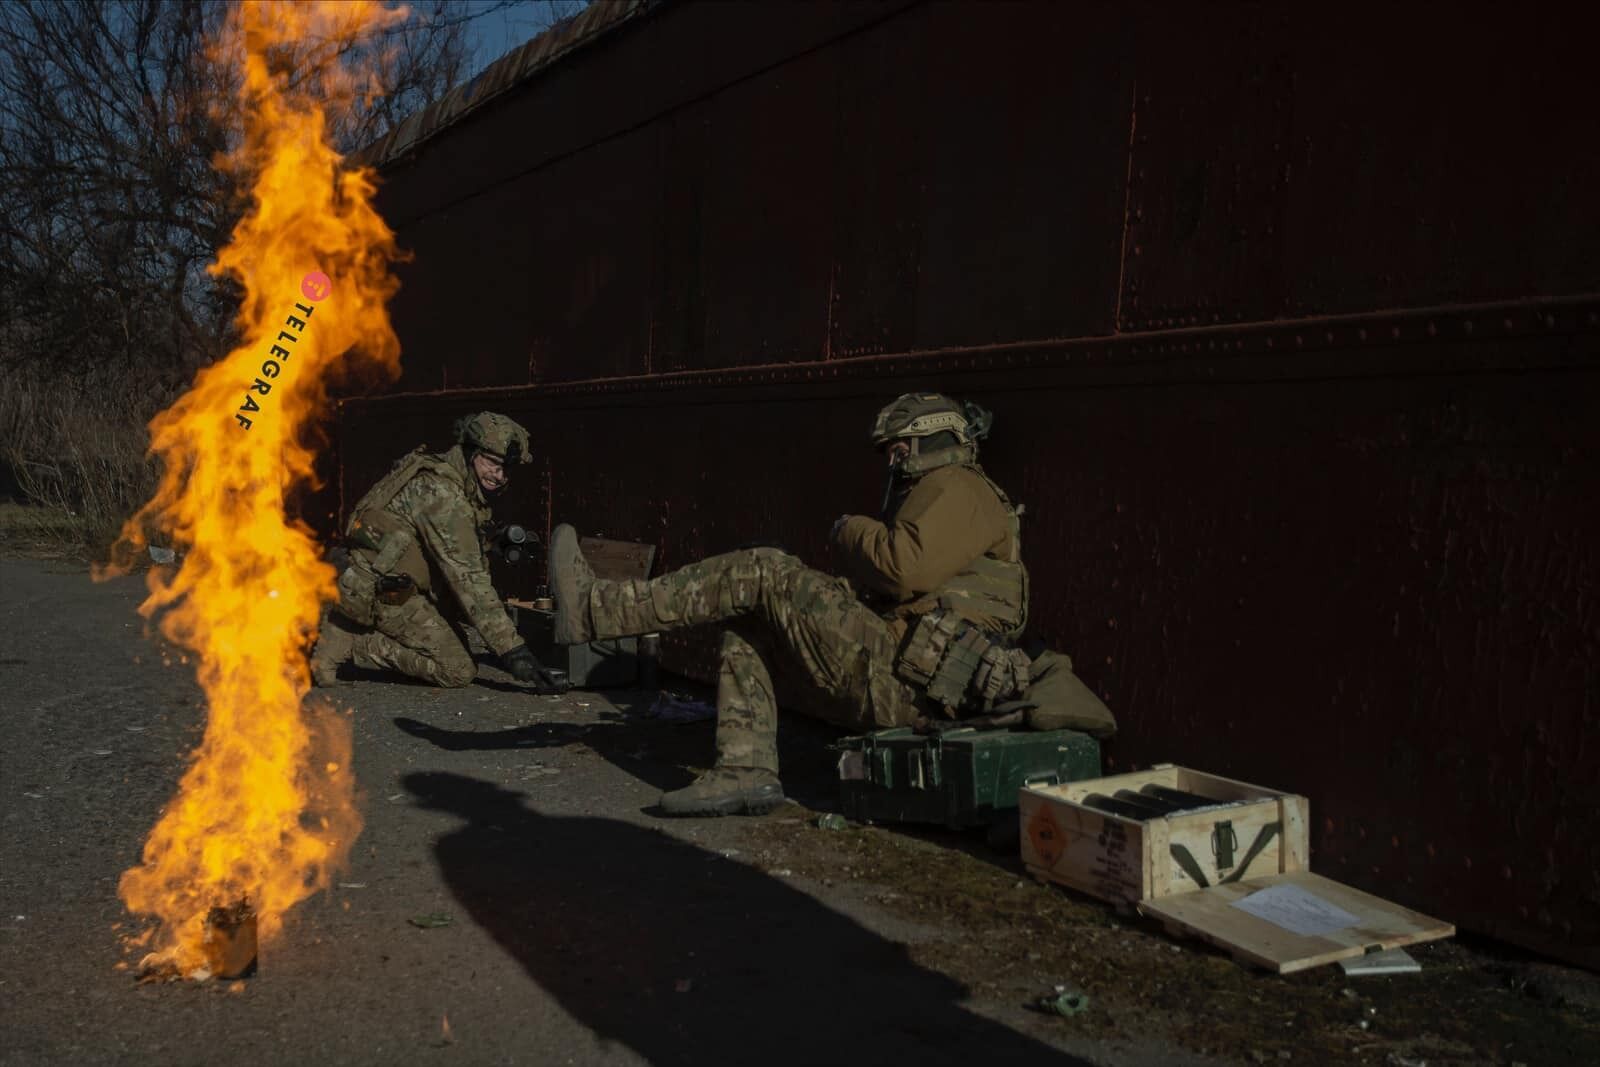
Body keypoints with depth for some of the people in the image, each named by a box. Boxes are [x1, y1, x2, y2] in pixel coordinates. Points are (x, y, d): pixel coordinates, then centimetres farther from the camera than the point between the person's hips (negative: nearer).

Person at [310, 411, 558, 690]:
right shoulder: (441, 491, -24)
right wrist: (511, 649, -31)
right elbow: (468, 578, -29)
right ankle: (346, 645, -7)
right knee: (458, 671, -12)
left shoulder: (466, 488, 7)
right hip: (380, 591, -10)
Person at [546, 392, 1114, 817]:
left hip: (898, 678, -10)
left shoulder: (956, 488, -3)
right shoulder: (929, 496, 30)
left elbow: (905, 568, -21)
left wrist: (850, 529, -3)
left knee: (763, 573, -13)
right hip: (892, 681, 10)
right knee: (745, 629, 12)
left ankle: (594, 609, -10)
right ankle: (745, 771, -2)